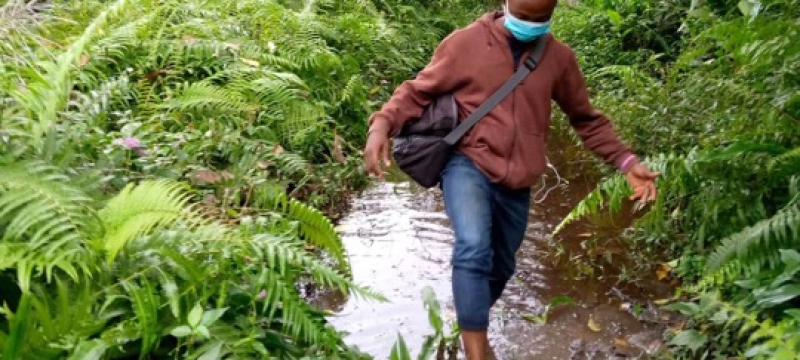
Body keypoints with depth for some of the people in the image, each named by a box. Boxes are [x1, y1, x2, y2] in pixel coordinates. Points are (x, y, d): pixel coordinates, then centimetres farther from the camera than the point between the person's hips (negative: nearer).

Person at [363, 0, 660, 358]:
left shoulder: (559, 57, 2)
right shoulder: (466, 42, -7)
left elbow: (587, 119, 14)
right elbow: (417, 91, -2)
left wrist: (627, 162, 4)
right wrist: (381, 125, -20)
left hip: (516, 185, 4)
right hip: (469, 166, -4)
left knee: (500, 267, 18)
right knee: (473, 249, -31)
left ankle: (472, 322, 47)